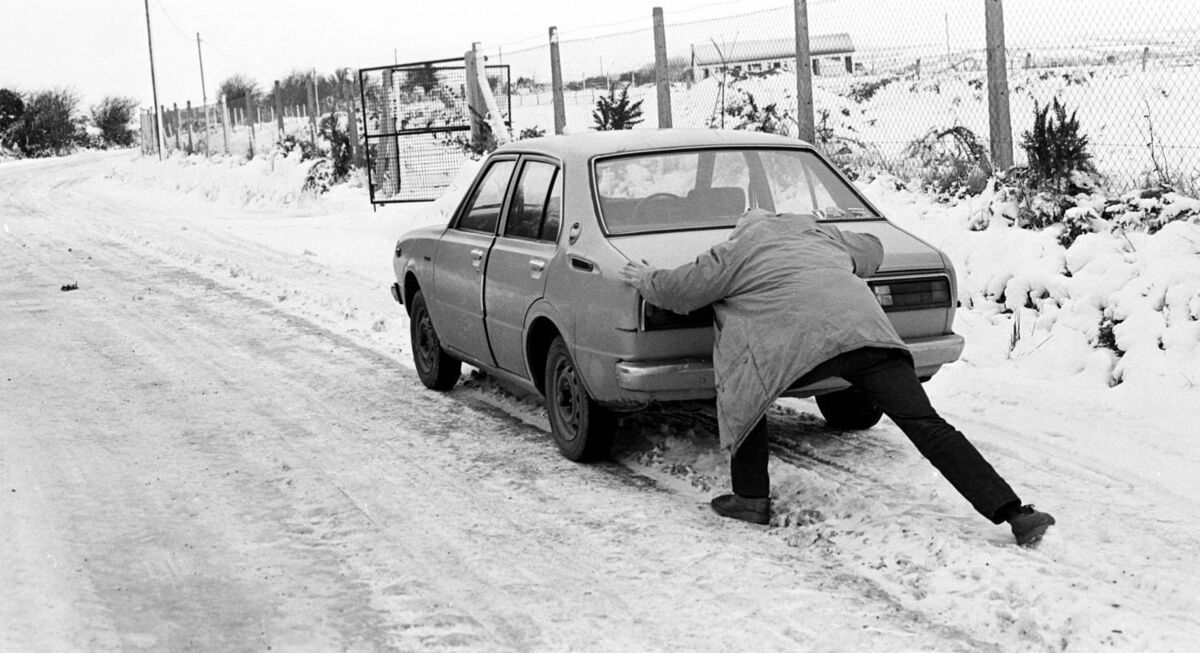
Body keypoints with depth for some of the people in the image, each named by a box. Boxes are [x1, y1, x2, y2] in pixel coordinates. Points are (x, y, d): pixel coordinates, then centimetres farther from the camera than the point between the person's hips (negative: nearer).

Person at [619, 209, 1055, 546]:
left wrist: (647, 280, 47)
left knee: (743, 393, 23)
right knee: (929, 428, -1)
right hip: (868, 329, 4)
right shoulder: (819, 233, 35)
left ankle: (751, 498, 21)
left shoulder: (736, 252, 22)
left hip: (804, 341, -4)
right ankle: (1014, 514, -11)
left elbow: (677, 291, 27)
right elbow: (872, 252, 48)